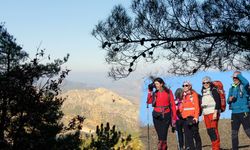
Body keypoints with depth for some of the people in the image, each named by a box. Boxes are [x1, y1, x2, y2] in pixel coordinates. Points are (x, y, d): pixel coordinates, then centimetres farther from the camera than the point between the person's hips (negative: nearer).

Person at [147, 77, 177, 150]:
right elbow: (149, 101, -5)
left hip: (166, 115, -3)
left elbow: (173, 105, 0)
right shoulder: (155, 93, 9)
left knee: (163, 135, -8)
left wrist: (174, 117, -4)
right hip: (157, 116, 3)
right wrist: (150, 91, -5)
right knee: (160, 135, 2)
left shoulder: (168, 92, 0)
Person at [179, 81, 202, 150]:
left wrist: (196, 117, -13)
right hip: (185, 118, 6)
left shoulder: (194, 94, -1)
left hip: (192, 117, -6)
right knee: (188, 135, 5)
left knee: (195, 134, -4)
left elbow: (197, 106, -7)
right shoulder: (184, 95, 18)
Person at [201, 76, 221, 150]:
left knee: (214, 130, -12)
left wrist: (215, 113, -17)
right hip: (206, 114, 7)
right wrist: (203, 115, 19)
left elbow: (217, 102, -10)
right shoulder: (203, 92, 19)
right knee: (209, 131, 4)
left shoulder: (213, 90, -2)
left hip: (213, 113, -7)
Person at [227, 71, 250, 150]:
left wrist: (239, 75, -18)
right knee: (234, 133, 10)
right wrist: (229, 99, -8)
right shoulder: (231, 88, 15)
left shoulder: (243, 86, -4)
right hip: (234, 113, 6)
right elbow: (228, 101, 16)